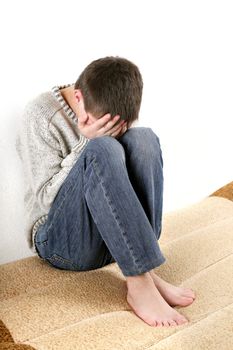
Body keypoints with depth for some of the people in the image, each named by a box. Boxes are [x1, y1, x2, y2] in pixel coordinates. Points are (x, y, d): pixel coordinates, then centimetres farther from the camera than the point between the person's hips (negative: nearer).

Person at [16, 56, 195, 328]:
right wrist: (88, 143, -23)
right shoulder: (40, 114, -11)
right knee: (102, 149, -31)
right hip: (61, 239, -5)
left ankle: (144, 271, -23)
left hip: (114, 237, 5)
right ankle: (139, 283, -31)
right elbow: (46, 197, -15)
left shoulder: (114, 113, 4)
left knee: (143, 138, -19)